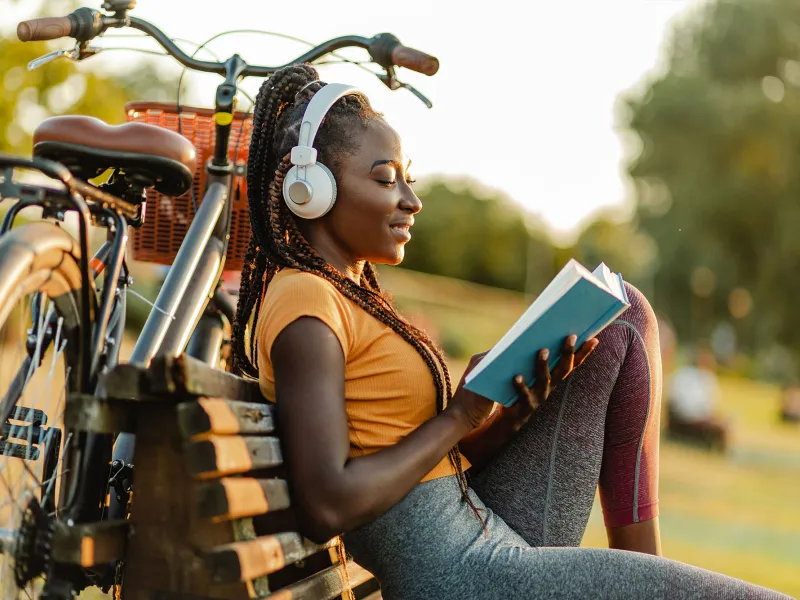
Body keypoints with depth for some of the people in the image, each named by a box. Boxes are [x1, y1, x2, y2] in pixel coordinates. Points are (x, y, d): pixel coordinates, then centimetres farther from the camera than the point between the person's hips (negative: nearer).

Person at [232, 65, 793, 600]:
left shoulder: (354, 294, 17)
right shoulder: (304, 303, -12)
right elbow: (327, 506, -23)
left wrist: (522, 406, -4)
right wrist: (461, 415, -12)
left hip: (489, 528, 10)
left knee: (619, 319, 16)